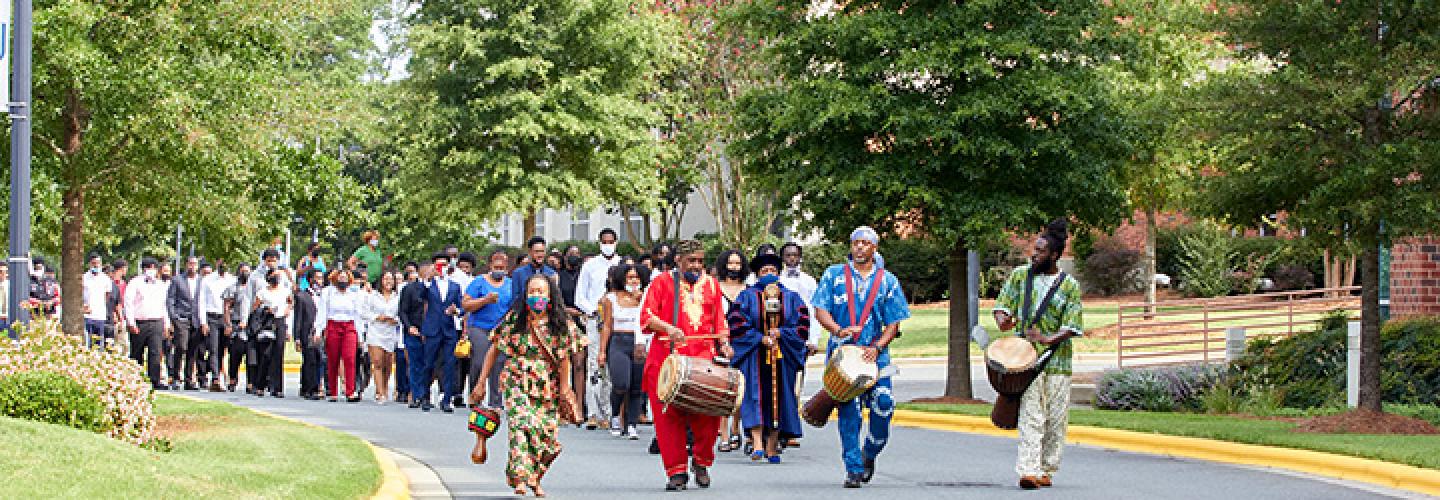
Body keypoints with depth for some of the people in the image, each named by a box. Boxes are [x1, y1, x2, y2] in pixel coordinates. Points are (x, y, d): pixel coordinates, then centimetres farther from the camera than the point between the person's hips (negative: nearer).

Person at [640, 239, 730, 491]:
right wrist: (668, 328, -17)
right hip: (668, 357, -2)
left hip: (703, 357, 2)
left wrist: (724, 344, 4)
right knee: (670, 416, -6)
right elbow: (646, 315, 0)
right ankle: (676, 471, 2)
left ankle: (702, 462, 8)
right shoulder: (663, 282, 8)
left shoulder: (711, 285, 18)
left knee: (708, 412, -13)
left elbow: (719, 320, 21)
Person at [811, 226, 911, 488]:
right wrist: (838, 330, -17)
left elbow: (894, 323, 7)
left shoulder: (887, 281, 10)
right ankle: (853, 469, -1)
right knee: (849, 410, -8)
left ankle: (870, 454, 11)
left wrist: (877, 347, -10)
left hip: (875, 354, 1)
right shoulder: (834, 275, 9)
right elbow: (820, 309, 3)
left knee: (884, 403, -14)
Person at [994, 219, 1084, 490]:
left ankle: (1046, 470, 16)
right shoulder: (1020, 275, 9)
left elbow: (1071, 327, -2)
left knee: (1056, 419, 3)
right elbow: (1003, 304, 14)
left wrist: (1047, 340, -18)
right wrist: (1002, 319, -9)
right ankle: (1028, 470, -19)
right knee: (1031, 416, -12)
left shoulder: (1069, 286, 3)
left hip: (1057, 360, 1)